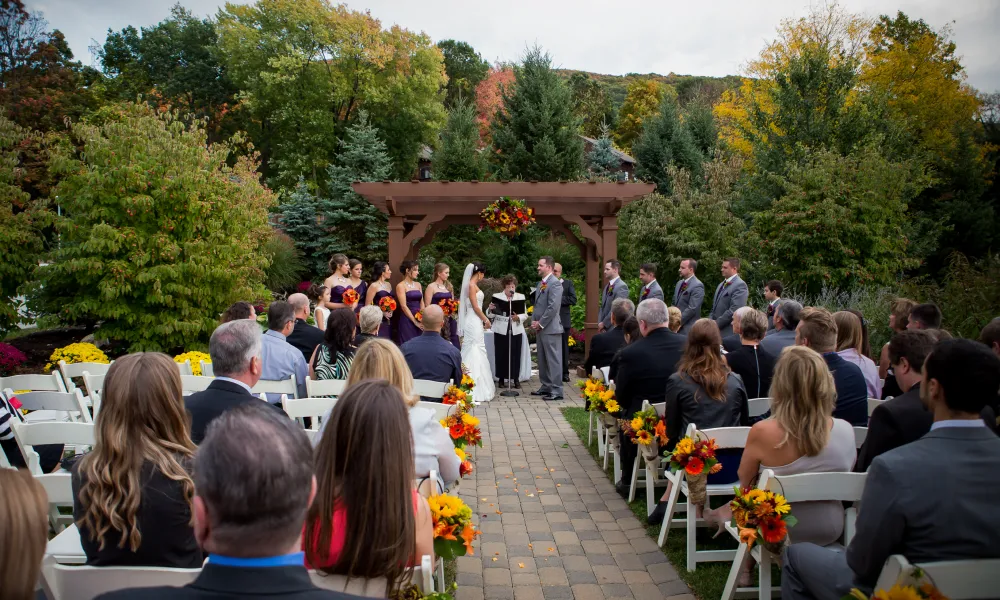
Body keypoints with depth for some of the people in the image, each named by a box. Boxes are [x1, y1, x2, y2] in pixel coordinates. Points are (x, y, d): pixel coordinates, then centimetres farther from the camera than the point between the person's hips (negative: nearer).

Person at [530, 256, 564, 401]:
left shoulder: (555, 283, -13)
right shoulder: (541, 283, 16)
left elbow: (553, 307, -20)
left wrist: (541, 323, -14)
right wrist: (534, 321, 7)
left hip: (550, 328, -9)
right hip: (540, 328, 9)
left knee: (553, 359, -4)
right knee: (542, 360, 14)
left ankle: (556, 391, 1)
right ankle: (546, 386, 24)